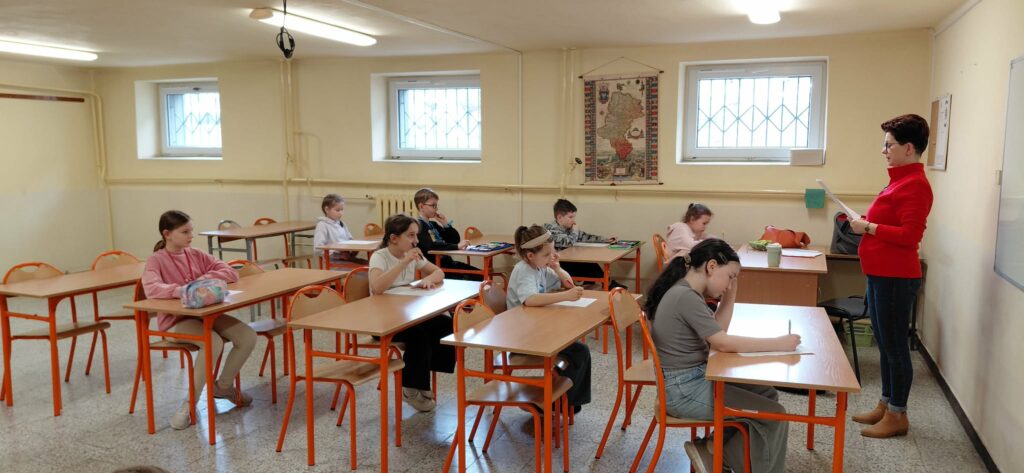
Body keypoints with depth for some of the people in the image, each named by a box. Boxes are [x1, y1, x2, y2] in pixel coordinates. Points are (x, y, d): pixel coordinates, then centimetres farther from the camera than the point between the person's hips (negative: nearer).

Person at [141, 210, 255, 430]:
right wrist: (179, 290, -44)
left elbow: (230, 272, 3)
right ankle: (190, 402, -16)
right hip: (175, 319, -6)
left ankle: (223, 386, 9)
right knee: (213, 342, -34)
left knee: (248, 336, -15)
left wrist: (203, 280, -13)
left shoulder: (196, 255, 9)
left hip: (204, 313, 6)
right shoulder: (156, 260, -7)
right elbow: (151, 289, -28)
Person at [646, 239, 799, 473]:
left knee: (766, 393, 13)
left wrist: (730, 295, 3)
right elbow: (722, 342, -25)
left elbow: (718, 331, 13)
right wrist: (778, 343, -20)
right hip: (683, 389, -10)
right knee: (773, 415, -7)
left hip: (695, 378, 10)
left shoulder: (688, 292, 8)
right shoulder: (685, 296, -23)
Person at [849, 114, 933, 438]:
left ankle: (897, 416, 11)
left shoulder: (914, 185, -16)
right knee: (885, 344, 17)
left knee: (895, 346, -1)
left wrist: (869, 227, -17)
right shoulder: (902, 180, 15)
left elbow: (910, 235, -23)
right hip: (882, 275, 10)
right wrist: (867, 225, 10)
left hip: (895, 278, -10)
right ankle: (886, 405, 29)